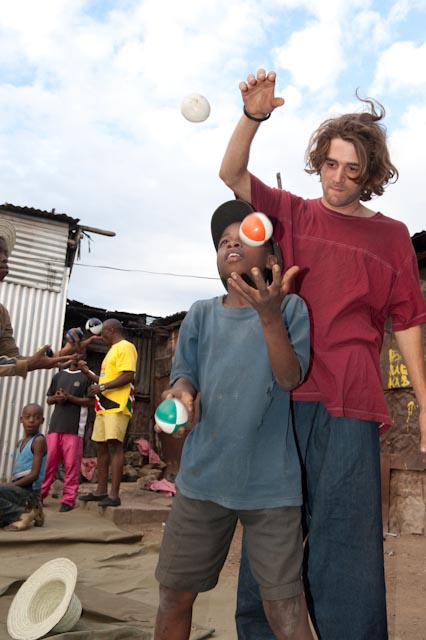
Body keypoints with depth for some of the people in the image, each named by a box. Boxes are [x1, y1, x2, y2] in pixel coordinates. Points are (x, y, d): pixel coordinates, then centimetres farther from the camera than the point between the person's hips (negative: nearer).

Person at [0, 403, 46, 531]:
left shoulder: (39, 440, -9)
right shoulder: (20, 443, 17)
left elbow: (34, 475, -17)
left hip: (28, 490, -9)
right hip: (19, 489, 9)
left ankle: (23, 514, -8)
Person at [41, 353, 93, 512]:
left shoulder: (86, 377, 4)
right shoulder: (58, 376, 18)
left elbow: (91, 401, -4)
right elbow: (49, 399, 21)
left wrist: (69, 397, -13)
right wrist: (56, 398, -2)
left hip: (74, 427, -4)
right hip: (55, 424, 4)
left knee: (72, 464, -4)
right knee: (48, 461, 3)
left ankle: (68, 499, 1)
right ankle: (39, 494, 11)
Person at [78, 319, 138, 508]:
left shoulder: (125, 347, -6)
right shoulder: (112, 350, 24)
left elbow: (128, 376, -18)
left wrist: (102, 387, -19)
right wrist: (88, 372, 24)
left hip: (117, 405, -10)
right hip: (104, 405, 10)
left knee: (114, 445, -12)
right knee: (101, 446, 10)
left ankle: (114, 495, -12)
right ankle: (101, 491, 16)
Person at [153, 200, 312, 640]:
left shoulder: (291, 309, 0)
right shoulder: (201, 314, 9)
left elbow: (290, 378, -11)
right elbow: (184, 374, 7)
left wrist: (268, 314, -25)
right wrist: (180, 392, -16)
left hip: (271, 484, -3)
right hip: (202, 477, 3)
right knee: (174, 596, 12)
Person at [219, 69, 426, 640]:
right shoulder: (292, 213, 11)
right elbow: (231, 173, 0)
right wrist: (253, 116, -17)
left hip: (350, 402, 0)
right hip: (282, 391, 1)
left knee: (345, 538, -1)